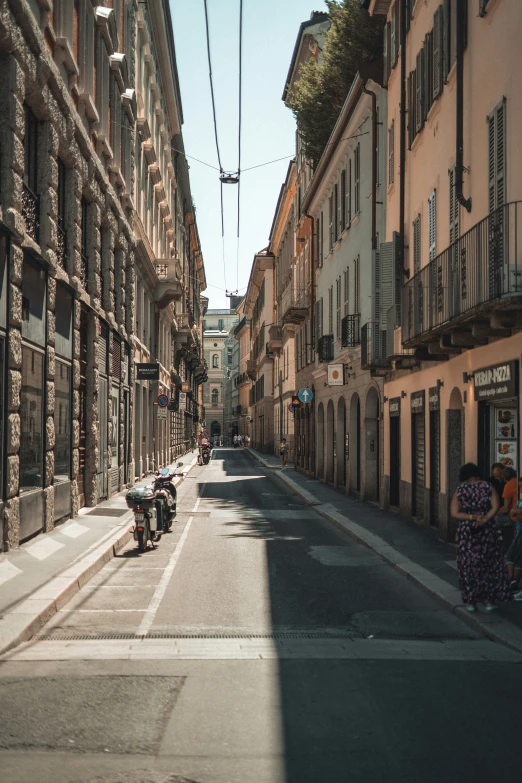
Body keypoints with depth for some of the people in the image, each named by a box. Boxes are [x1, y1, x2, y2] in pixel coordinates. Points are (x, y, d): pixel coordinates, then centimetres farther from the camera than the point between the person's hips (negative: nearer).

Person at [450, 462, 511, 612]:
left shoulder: (460, 490, 0)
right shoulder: (488, 487, -1)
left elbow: (454, 513, -8)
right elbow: (495, 507, -12)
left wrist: (472, 517, -13)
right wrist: (484, 519, -18)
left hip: (466, 532, 0)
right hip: (487, 531, 0)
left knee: (469, 566, 8)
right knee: (489, 565, 10)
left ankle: (471, 601, 11)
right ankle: (489, 600, 13)